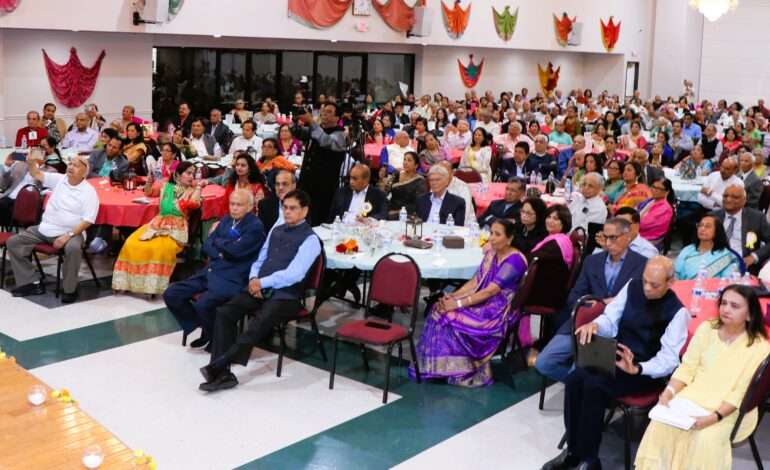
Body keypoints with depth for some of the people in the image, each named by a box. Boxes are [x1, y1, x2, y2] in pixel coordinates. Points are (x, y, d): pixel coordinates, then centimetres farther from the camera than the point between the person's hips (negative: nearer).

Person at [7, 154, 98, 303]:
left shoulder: (89, 192, -9)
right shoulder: (60, 179, 7)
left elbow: (87, 221, -14)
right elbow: (37, 174, 9)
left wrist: (68, 235, -24)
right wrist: (31, 162, -14)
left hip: (70, 232, -6)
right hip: (45, 229, 6)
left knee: (74, 248, -39)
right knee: (13, 242, -1)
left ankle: (69, 289, -20)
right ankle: (31, 282, 1)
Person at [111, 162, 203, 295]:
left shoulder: (192, 191, 6)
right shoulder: (166, 186, 16)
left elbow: (194, 203, -16)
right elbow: (148, 192, 28)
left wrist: (199, 186, -5)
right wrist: (150, 178, 10)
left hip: (176, 229, -4)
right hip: (157, 223, 4)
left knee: (160, 248, -36)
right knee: (131, 244, -18)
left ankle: (153, 285, -28)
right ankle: (127, 281, -7)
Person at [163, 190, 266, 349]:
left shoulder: (256, 226, -8)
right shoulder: (225, 220, 15)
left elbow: (235, 250, -19)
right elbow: (207, 246, 11)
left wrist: (216, 239, 0)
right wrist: (220, 253, -11)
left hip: (231, 279, -8)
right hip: (209, 273, 8)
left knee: (203, 304, -31)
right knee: (170, 294, -4)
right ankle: (199, 325, 14)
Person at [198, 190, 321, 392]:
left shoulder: (310, 239, -6)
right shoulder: (276, 230, 17)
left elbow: (294, 274, -16)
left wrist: (262, 283, -12)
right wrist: (253, 279, -2)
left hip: (286, 296, -6)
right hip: (260, 289, 7)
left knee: (258, 325, -32)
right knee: (224, 312, -17)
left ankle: (217, 366, -26)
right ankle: (222, 373, -21)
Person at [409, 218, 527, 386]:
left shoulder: (514, 260, -17)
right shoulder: (491, 253, 10)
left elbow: (490, 291, -23)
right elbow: (475, 281, 9)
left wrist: (459, 303, -25)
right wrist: (453, 295, -8)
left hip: (500, 311, -8)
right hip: (484, 303, 8)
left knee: (452, 318, -24)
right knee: (440, 311, -13)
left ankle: (461, 371, -10)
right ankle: (436, 365, -10)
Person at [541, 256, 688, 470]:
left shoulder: (677, 312, -15)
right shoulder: (632, 287, 1)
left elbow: (668, 360, -17)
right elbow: (611, 319, 4)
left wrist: (636, 369, -34)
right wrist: (595, 324, -21)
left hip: (647, 371, -5)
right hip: (615, 357, 5)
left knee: (595, 386, -30)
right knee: (575, 379, -22)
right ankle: (573, 450, -9)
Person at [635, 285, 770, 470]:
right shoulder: (706, 328, 6)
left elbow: (741, 392, -11)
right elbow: (687, 368, 4)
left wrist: (714, 417, -24)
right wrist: (668, 393, -13)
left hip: (730, 411, -3)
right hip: (692, 399, 3)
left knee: (707, 438, -31)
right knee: (661, 424, -24)